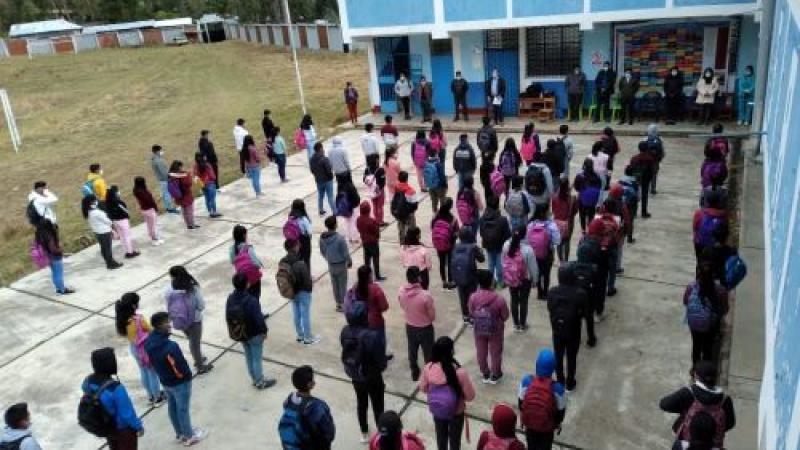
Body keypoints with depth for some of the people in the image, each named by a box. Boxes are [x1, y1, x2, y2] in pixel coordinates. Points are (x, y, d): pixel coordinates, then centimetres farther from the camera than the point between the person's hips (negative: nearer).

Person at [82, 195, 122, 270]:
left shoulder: (88, 212, 1)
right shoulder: (97, 212, -26)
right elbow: (106, 220, -15)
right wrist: (110, 223, 6)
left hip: (97, 232, 9)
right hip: (104, 232, -9)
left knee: (104, 248, 17)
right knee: (107, 248, 3)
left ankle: (110, 262, 28)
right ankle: (111, 264, 12)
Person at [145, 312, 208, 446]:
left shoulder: (149, 342, -12)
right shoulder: (170, 346, -37)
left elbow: (153, 362, 4)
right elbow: (180, 370, -28)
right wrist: (188, 375, -6)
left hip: (164, 381, 7)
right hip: (179, 382, -7)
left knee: (172, 406, 24)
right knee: (183, 409, 12)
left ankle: (180, 433, 43)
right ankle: (189, 436, 32)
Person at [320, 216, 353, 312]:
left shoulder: (322, 237, -10)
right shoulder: (340, 238, -25)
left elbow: (322, 252, 4)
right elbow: (345, 253, -17)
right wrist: (350, 261, 1)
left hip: (331, 265, 5)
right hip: (341, 264, -5)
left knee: (335, 284, 18)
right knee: (342, 284, 11)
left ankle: (338, 303, 30)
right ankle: (343, 303, 20)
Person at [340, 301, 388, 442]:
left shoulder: (345, 331, -17)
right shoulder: (373, 336, -34)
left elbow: (346, 351, -1)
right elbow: (381, 362, -24)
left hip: (354, 376, 5)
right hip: (372, 377, -5)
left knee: (361, 403, 27)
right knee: (378, 407, 18)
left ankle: (364, 433, 47)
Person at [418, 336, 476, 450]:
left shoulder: (428, 368, -23)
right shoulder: (460, 372, -32)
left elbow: (423, 389, -5)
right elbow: (470, 396, -20)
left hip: (436, 410, 3)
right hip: (456, 412, -3)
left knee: (441, 435, 29)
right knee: (455, 438, 24)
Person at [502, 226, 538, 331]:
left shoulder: (506, 245, -13)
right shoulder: (527, 249, -27)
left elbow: (503, 262, 0)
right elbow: (533, 266, -16)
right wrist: (535, 279, 1)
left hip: (510, 279, 4)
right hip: (525, 279, -3)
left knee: (514, 301, 18)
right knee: (523, 301, 14)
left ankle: (516, 324, 31)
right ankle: (522, 325, 29)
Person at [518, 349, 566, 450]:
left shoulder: (526, 380, -24)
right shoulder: (557, 388, -31)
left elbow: (520, 401, -8)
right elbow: (560, 409, -14)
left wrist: (522, 415, 12)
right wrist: (558, 422, 7)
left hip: (528, 421, 2)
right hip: (546, 425, -2)